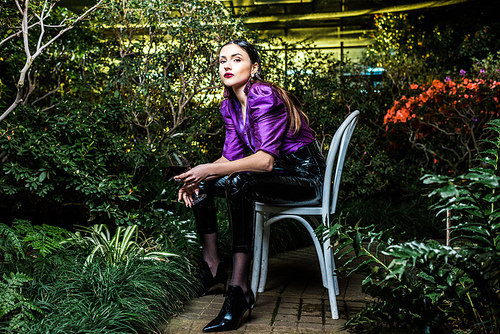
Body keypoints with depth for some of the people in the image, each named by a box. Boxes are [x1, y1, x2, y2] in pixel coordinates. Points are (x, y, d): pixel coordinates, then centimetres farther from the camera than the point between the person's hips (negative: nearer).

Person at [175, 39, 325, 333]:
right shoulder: (230, 106, 6)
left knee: (238, 183, -34)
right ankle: (213, 267, 7)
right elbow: (231, 156, 6)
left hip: (306, 176, -9)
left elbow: (265, 160, -29)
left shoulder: (263, 96, -21)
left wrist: (210, 169, -30)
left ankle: (240, 289, -31)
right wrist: (199, 175, -12)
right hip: (279, 174, 9)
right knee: (200, 185, 0)